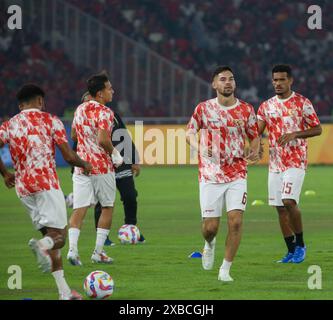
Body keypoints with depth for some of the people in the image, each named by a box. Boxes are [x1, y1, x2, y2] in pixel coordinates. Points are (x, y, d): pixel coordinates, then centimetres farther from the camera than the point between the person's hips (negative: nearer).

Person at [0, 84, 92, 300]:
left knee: (51, 234, 12)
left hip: (23, 188, 5)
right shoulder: (50, 120, 1)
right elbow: (69, 156, -4)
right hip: (47, 183, -5)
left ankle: (64, 292, 7)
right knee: (59, 235, -2)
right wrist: (85, 165, 17)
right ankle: (42, 245, -40)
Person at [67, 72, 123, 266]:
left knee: (80, 209, 1)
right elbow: (103, 140, -24)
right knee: (108, 207, 11)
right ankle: (98, 252, 9)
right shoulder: (104, 113, -14)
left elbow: (74, 136, 19)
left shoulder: (80, 109, 9)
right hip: (102, 166, -5)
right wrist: (114, 154, -9)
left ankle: (72, 249, -16)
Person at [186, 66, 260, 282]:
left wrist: (254, 152, -9)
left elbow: (255, 137, 13)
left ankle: (225, 270, -2)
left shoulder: (246, 110, 4)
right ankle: (210, 244, 37)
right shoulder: (204, 108, 0)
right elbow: (190, 132, 3)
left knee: (236, 221, -14)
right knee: (210, 227, -1)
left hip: (237, 175, 1)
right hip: (210, 175, -1)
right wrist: (200, 148, -19)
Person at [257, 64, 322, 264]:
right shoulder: (266, 106, 10)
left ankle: (300, 244, -4)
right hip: (275, 163, 5)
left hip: (296, 161, -5)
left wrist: (295, 134, -16)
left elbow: (317, 129, -2)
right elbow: (257, 131, 6)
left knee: (289, 201, -20)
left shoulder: (302, 103, -3)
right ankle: (292, 250, 16)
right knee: (280, 208, 5)